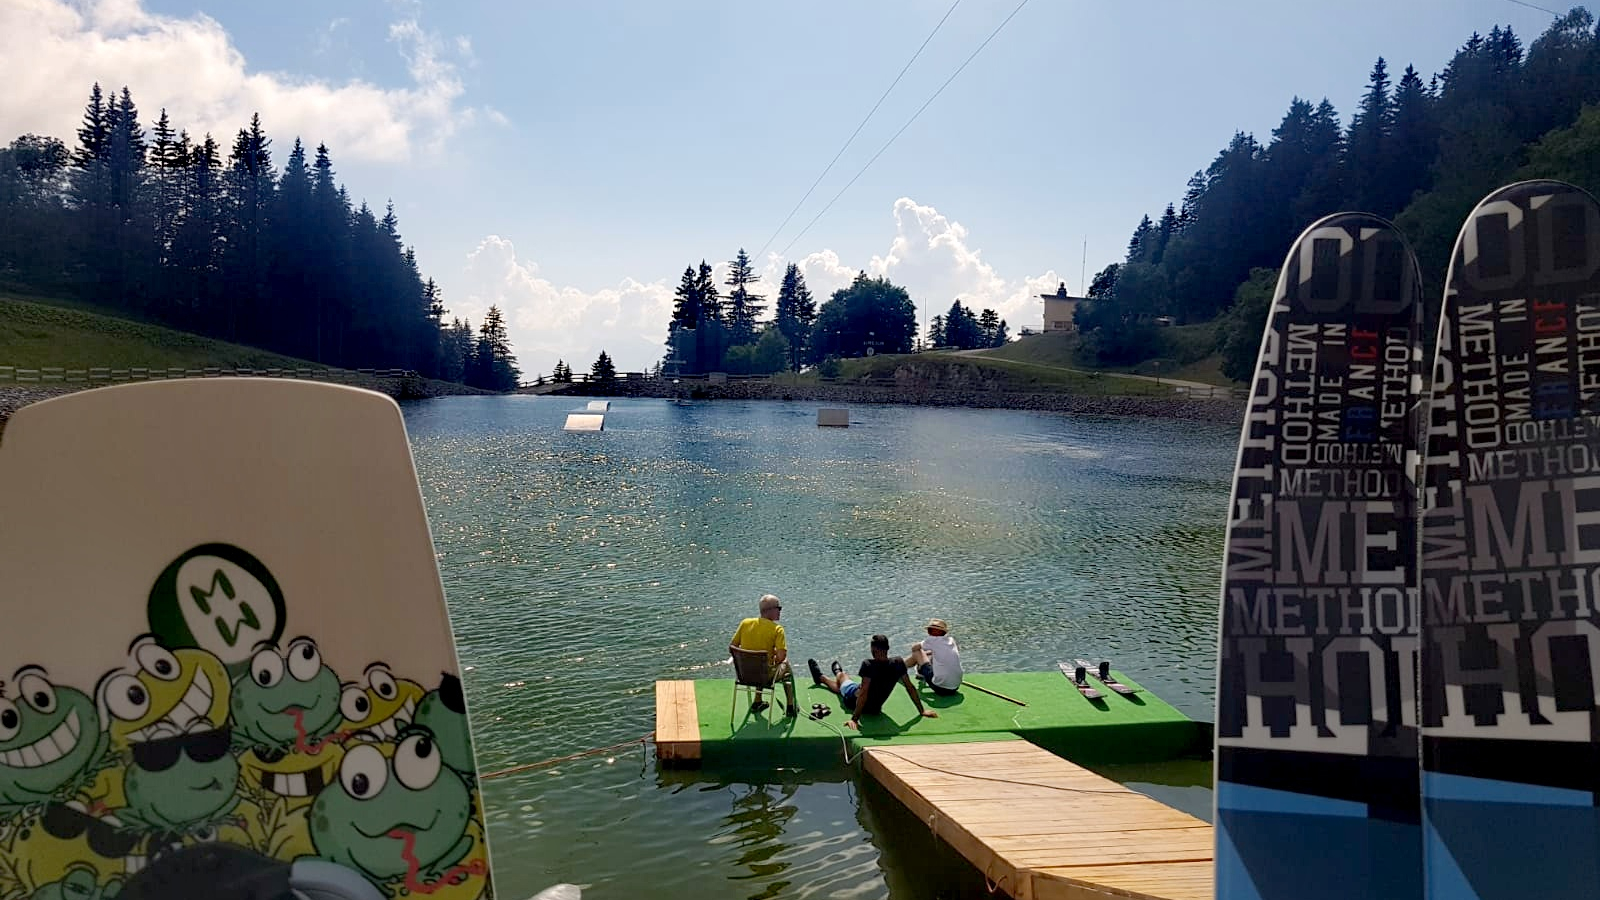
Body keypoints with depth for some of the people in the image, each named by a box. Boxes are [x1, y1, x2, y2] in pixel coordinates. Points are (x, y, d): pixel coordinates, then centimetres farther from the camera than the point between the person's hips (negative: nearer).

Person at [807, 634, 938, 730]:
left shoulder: (869, 665, -34)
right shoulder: (898, 663, -19)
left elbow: (863, 693, -36)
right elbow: (910, 687, -14)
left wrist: (854, 718, -33)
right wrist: (922, 710, -4)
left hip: (853, 701, -5)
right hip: (876, 708, 5)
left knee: (842, 677, 30)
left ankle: (821, 677, 64)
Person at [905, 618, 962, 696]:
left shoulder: (933, 640, -8)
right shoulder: (952, 640, 8)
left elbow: (914, 647, 3)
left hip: (940, 688, -7)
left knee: (917, 653, 6)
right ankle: (921, 675, 52)